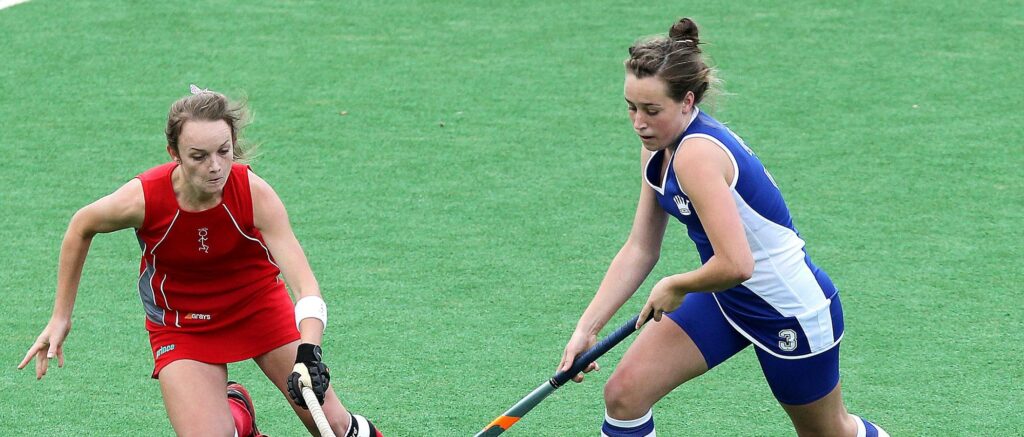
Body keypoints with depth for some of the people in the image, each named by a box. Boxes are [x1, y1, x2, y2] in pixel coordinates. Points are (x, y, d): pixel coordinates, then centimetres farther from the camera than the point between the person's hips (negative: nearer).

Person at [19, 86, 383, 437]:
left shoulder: (254, 192, -29)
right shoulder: (142, 198, -29)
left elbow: (304, 282, -36)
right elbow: (81, 228, -6)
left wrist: (308, 353, -54)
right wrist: (60, 317, -3)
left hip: (259, 301, 0)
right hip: (180, 326, 0)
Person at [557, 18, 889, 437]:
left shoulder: (696, 155, -33)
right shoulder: (658, 148, -5)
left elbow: (735, 264, -40)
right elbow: (639, 250, 2)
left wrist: (675, 288, -20)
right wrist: (585, 329, -5)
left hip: (794, 310, -8)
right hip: (725, 301, 8)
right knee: (624, 394, -6)